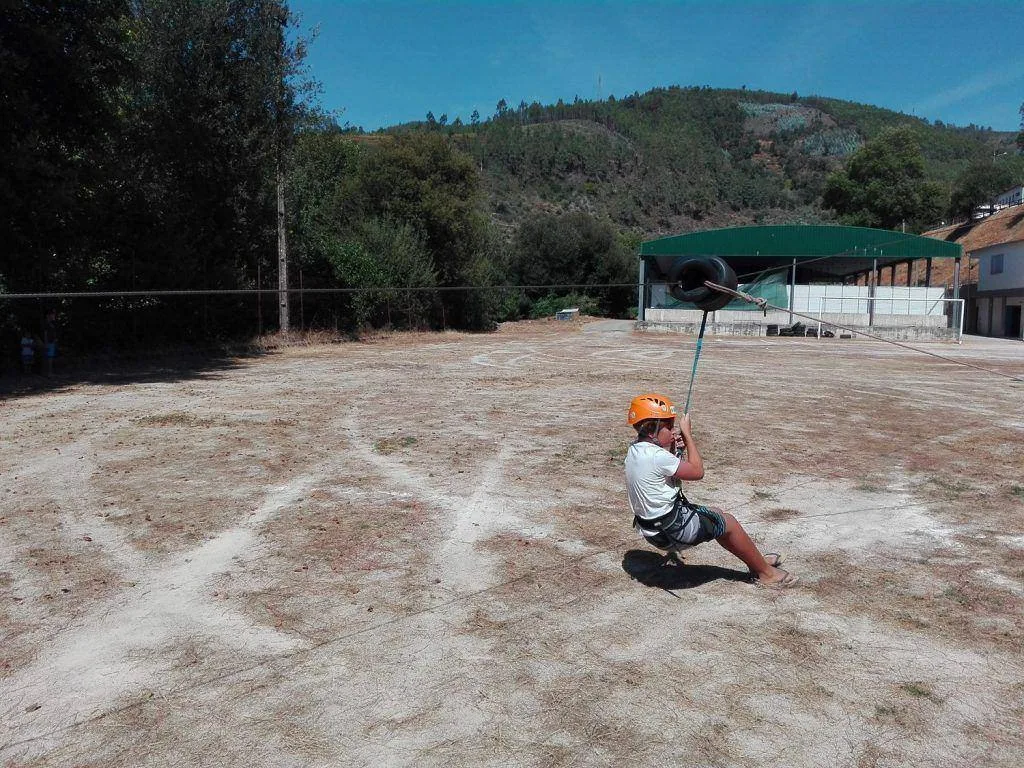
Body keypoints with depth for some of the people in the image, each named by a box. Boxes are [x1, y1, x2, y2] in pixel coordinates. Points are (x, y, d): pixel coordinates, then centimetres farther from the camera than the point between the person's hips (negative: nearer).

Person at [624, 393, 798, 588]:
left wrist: (671, 448, -1)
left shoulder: (634, 450, 1)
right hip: (673, 530, -9)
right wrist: (687, 434, -10)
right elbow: (697, 471, -16)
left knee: (717, 515, 24)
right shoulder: (656, 456, -28)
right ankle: (766, 573, 27)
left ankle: (757, 561, 38)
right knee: (728, 522, 9)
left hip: (652, 526, 9)